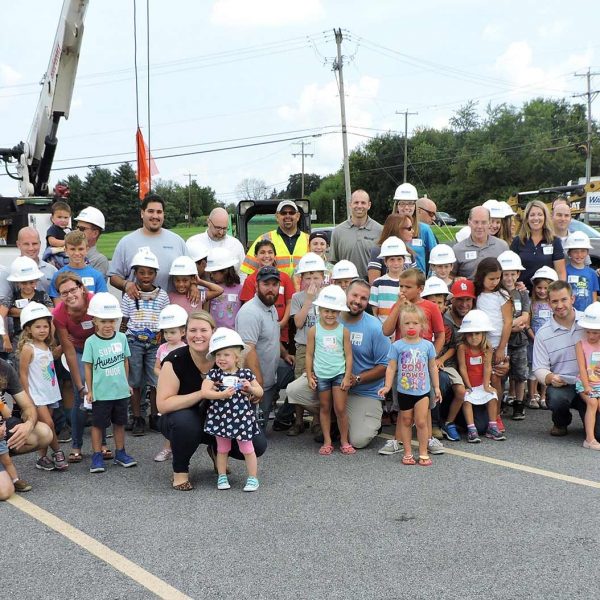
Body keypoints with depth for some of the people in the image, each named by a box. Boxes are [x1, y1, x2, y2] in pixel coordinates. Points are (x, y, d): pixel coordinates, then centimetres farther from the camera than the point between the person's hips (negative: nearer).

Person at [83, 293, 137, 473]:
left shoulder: (121, 338, 0)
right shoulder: (91, 342, -9)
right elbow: (88, 366, -4)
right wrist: (89, 390, -4)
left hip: (121, 391, 3)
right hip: (101, 392, -3)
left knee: (119, 423, 14)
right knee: (98, 424, 5)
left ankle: (120, 453, 26)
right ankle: (97, 456, 14)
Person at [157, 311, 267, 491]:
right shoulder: (175, 360, -20)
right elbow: (163, 404, -26)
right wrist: (201, 393, -34)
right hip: (182, 422, -3)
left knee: (258, 445, -16)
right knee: (184, 420, -38)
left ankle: (217, 451, 16)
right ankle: (179, 471, -9)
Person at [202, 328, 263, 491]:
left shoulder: (246, 374, -4)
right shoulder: (214, 374, -6)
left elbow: (260, 392, 4)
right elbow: (204, 392, -18)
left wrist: (250, 388, -17)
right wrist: (222, 394, -28)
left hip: (242, 418, -1)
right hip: (221, 418, 1)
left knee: (247, 449, 7)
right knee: (222, 449, 14)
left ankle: (253, 478, 18)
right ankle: (222, 477, 28)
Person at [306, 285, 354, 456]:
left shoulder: (343, 331, -3)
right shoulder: (314, 330, -3)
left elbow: (348, 355, 0)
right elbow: (309, 354, 2)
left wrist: (347, 376, -4)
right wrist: (309, 376, -1)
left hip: (339, 374, -1)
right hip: (321, 375, 1)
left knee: (340, 409, 1)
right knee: (325, 408, 11)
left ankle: (344, 441, 15)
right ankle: (327, 442, 19)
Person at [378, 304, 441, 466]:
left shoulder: (427, 345, -1)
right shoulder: (397, 345, -5)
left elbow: (432, 367, 8)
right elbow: (391, 367, -3)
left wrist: (436, 387, 9)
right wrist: (387, 386, -10)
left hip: (423, 391, 0)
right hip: (404, 391, 0)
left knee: (421, 422, -2)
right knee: (406, 421, 11)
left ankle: (423, 453, 11)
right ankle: (407, 453, 20)